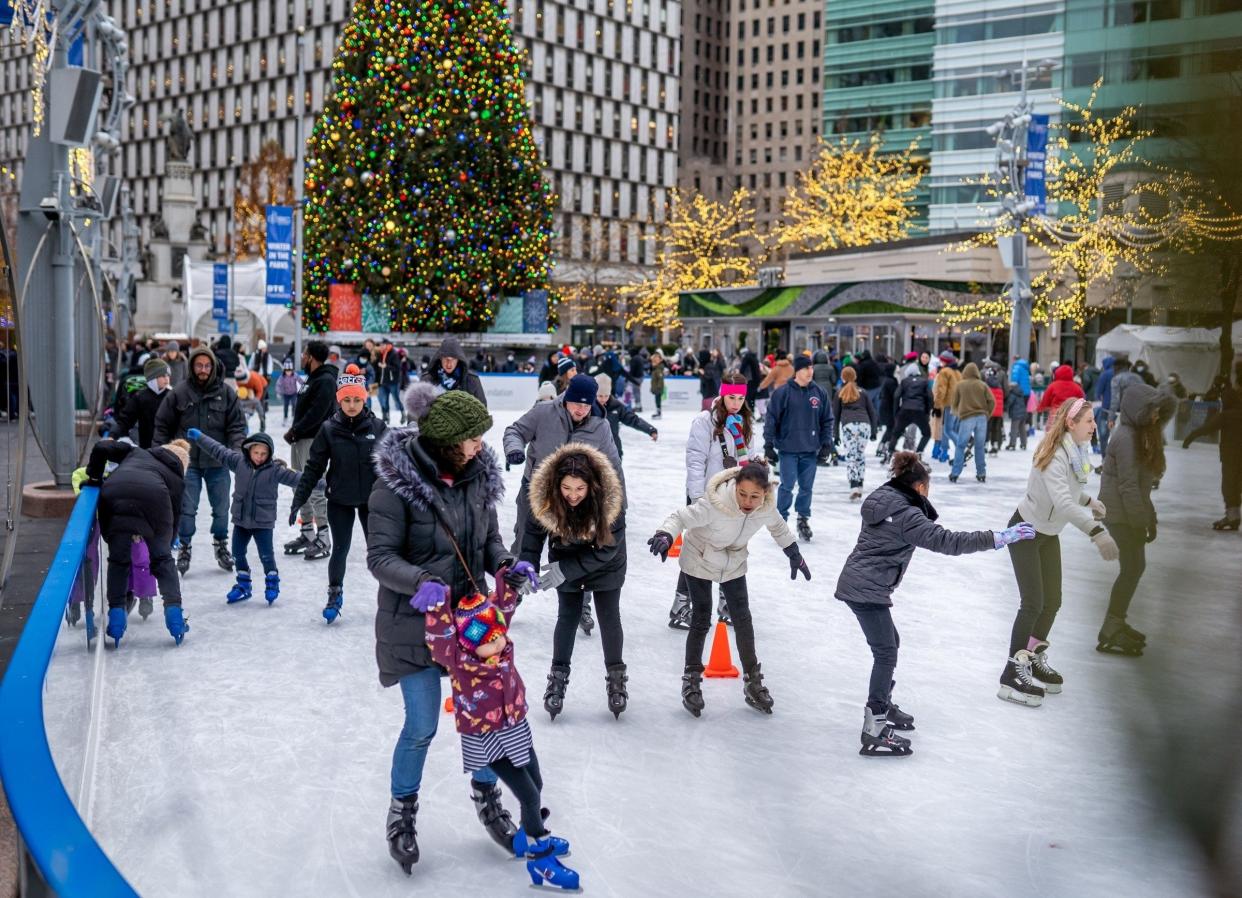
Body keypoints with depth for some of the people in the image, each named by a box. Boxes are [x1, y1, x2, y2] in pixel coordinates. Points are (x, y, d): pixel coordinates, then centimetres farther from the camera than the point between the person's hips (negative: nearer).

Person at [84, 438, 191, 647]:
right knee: (162, 558, 16)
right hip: (152, 495, -1)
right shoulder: (177, 478, 31)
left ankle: (116, 613, 11)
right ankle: (173, 611, 10)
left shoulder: (136, 452, 37)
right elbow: (174, 513, 26)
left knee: (118, 558, 16)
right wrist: (167, 541, 36)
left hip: (112, 492, 1)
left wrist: (94, 478, 33)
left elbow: (101, 448, 25)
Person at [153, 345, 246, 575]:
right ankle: (184, 548, 16)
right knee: (187, 508, 2)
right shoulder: (179, 393, -3)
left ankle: (221, 546, 32)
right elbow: (162, 425, 3)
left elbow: (237, 425, 2)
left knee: (221, 508, 13)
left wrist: (237, 449, -13)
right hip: (187, 461, -1)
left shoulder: (226, 393, -1)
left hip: (217, 462, 1)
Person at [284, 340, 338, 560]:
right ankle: (307, 534, 22)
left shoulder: (326, 381, -14)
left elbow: (316, 414, -22)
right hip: (300, 440, 10)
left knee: (315, 489, -10)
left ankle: (323, 540, -6)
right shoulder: (312, 379, 17)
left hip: (314, 440, -10)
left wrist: (294, 431, -16)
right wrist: (294, 431, 7)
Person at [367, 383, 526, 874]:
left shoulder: (477, 475, -4)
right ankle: (402, 810, 27)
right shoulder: (397, 483, -19)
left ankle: (486, 797, 35)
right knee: (422, 726, 1)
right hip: (414, 620, -5)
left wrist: (505, 564, -12)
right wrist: (420, 582, -34)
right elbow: (380, 556, -18)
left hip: (468, 612, 5)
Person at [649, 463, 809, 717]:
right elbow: (681, 517, -32)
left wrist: (794, 554, 13)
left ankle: (753, 682, 20)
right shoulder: (715, 503, -37)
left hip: (733, 565, 4)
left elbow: (778, 527, 1)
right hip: (700, 561, -4)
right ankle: (692, 680, 15)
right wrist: (666, 536, -53)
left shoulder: (768, 507, -21)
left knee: (743, 620, 5)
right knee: (701, 620, -2)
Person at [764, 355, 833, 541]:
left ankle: (804, 519, 21)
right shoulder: (782, 393, -6)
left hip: (810, 450, 3)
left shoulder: (819, 393, 5)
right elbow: (771, 419, -4)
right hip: (788, 449, -3)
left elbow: (827, 420, 12)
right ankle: (781, 519, 9)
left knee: (807, 487, 8)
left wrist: (826, 442, 5)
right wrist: (768, 445, -6)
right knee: (787, 486, -3)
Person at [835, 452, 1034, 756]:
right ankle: (874, 733, -10)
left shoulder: (882, 501, 11)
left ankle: (883, 706, 35)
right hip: (868, 591, -10)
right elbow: (946, 541, -24)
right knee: (886, 653, -8)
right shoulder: (906, 515, -17)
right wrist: (998, 538, -24)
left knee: (889, 643, 22)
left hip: (854, 583, 10)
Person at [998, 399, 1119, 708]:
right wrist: (1096, 532, -52)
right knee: (1034, 602, -11)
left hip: (1049, 534, 8)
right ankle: (1013, 674, -4)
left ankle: (1035, 659, 30)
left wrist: (1089, 501, 4)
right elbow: (1062, 502, -44)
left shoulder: (1079, 451, -3)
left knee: (1052, 601, 12)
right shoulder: (1054, 456, -30)